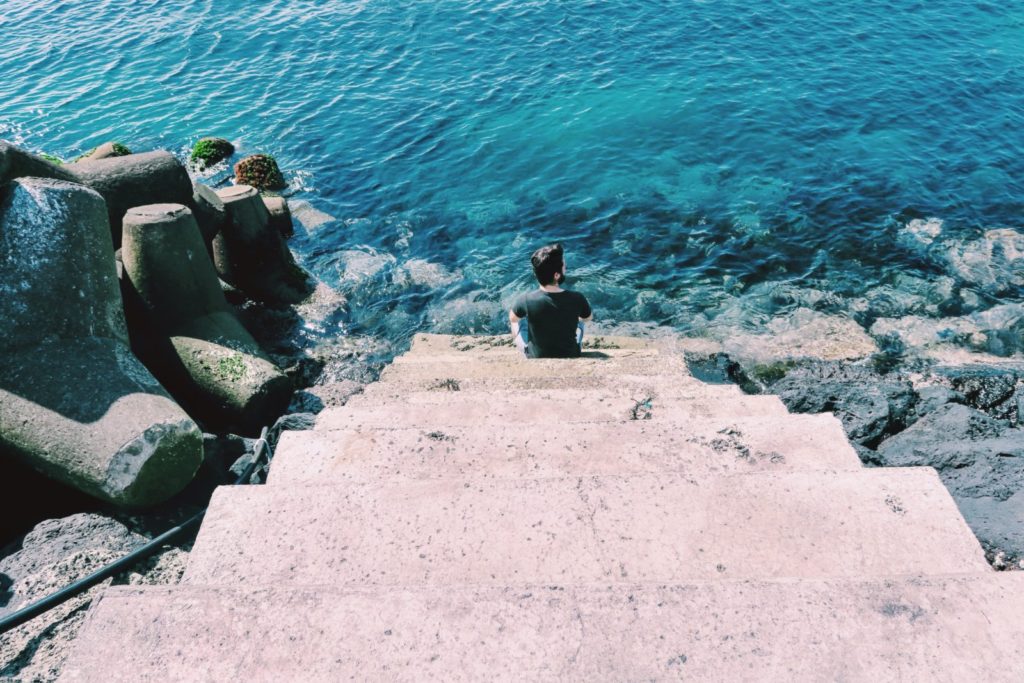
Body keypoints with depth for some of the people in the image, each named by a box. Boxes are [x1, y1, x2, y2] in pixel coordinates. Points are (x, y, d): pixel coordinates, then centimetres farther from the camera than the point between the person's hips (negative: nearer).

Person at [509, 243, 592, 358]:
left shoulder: (526, 300, -27)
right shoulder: (577, 299, -25)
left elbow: (512, 318, -2)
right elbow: (588, 318, -1)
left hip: (535, 358, -1)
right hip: (570, 356, 1)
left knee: (517, 322, 26)